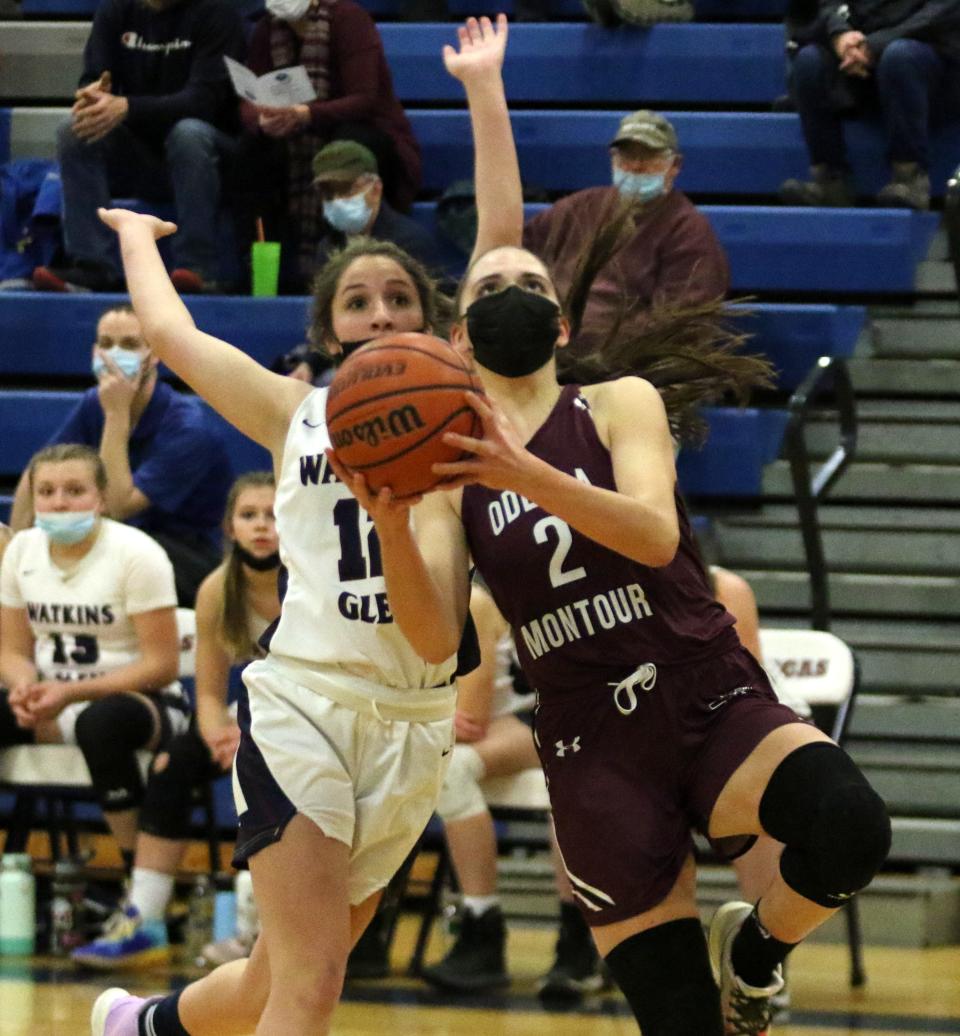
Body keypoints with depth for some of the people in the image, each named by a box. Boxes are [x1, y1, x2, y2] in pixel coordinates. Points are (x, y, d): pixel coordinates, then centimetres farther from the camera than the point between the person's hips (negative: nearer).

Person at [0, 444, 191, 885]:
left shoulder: (135, 554, -13)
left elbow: (162, 665, -15)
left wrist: (71, 693, -24)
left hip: (142, 701, -6)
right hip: (54, 703, 6)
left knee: (100, 721, -40)